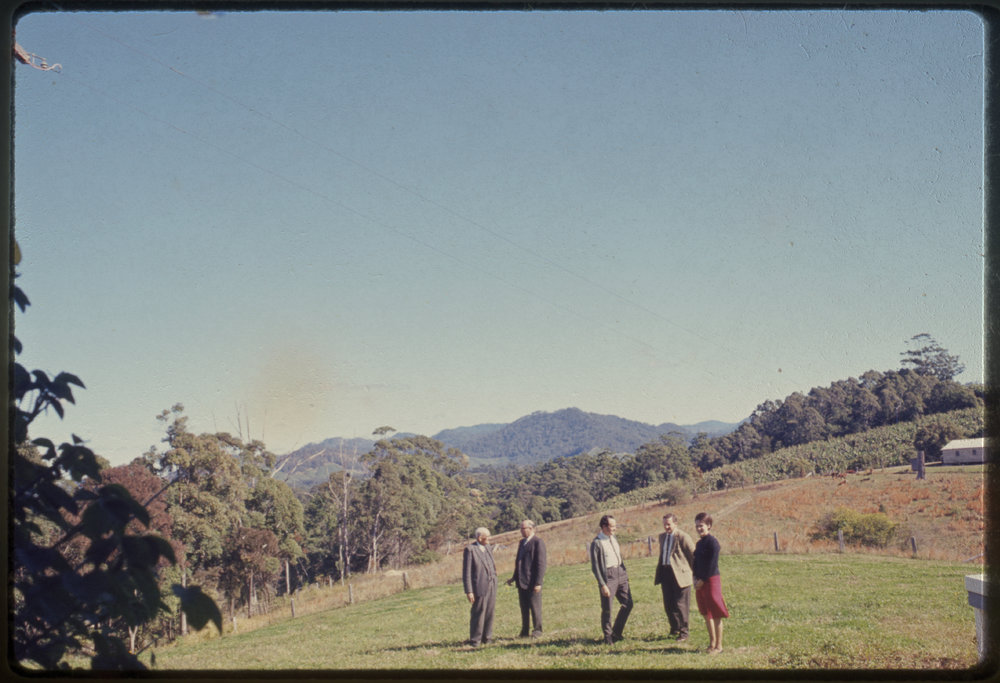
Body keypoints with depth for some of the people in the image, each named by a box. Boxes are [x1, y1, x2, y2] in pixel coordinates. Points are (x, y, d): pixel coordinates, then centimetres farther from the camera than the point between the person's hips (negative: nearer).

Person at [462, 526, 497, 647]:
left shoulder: (488, 548, 13)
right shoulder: (470, 549, -9)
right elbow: (466, 572, -10)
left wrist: (494, 581, 16)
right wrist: (468, 591, -13)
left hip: (491, 587, 7)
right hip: (480, 587, -7)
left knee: (489, 613, 10)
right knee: (478, 613, -1)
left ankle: (487, 638, 19)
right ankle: (475, 640, 8)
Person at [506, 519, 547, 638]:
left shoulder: (538, 542, -10)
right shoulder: (522, 542, 16)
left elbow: (541, 564, -14)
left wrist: (538, 582, -18)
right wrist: (514, 578, 17)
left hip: (532, 582, -8)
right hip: (522, 581, 8)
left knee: (535, 607, 1)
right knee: (524, 608, 12)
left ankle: (537, 630, 12)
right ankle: (524, 631, 18)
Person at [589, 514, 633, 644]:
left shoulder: (613, 539, 11)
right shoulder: (596, 543, -12)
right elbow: (595, 567, -13)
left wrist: (625, 574, 17)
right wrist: (602, 585, -16)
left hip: (620, 574, 7)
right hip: (607, 576, -7)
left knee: (628, 604, 5)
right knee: (607, 609, 0)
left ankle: (616, 633, 19)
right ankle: (608, 636, 18)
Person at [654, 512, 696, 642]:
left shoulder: (683, 537, -10)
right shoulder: (662, 536, 13)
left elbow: (694, 556, -6)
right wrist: (658, 574, 21)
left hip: (679, 574, -7)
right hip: (665, 573, 7)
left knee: (680, 605, -2)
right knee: (668, 605, 10)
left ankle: (683, 632, 8)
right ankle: (674, 629, 27)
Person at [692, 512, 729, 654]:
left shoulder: (712, 542, -12)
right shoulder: (699, 543, 14)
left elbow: (712, 564, -16)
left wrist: (702, 580, -14)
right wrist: (695, 578, 3)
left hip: (711, 580, -9)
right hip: (700, 582, 9)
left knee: (715, 614, -3)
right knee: (706, 614, 13)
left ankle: (718, 646, 3)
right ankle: (712, 643, 23)